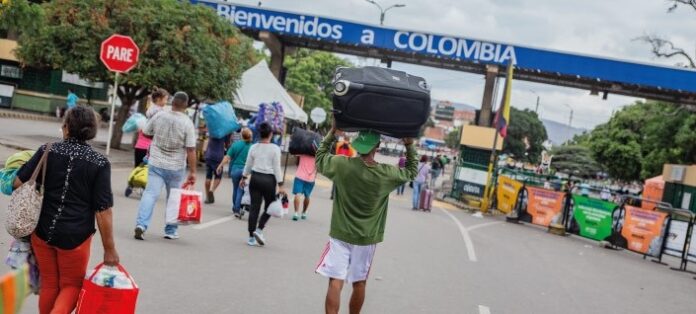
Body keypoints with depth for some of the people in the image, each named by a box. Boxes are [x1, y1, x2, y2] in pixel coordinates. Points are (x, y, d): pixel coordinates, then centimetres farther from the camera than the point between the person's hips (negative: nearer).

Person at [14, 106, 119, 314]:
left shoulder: (48, 151, -4)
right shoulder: (99, 163, -9)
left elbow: (18, 183, -4)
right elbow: (103, 211, -12)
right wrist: (109, 249, -7)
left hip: (43, 230, 2)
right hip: (75, 236, -2)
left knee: (49, 283, 19)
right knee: (71, 285, 15)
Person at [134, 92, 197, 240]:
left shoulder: (159, 116, -2)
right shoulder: (187, 123, -12)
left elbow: (145, 133, 12)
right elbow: (191, 150, -14)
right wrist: (192, 172, -10)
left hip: (156, 164, 2)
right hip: (176, 167, -2)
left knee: (150, 193, 0)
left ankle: (141, 224, -16)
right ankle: (170, 231, 20)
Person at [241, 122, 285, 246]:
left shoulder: (254, 147, 2)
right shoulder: (275, 148, -8)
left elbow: (248, 165, 10)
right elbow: (277, 168, -8)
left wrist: (244, 178, 25)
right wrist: (280, 185, -5)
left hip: (255, 178, 4)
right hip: (269, 180, -3)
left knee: (254, 207, 6)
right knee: (269, 207, 13)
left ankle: (251, 237, 8)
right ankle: (259, 229, -4)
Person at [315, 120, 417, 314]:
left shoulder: (342, 165, -13)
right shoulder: (387, 174, -10)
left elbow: (320, 158, 6)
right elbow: (411, 171, 9)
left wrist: (332, 133, 11)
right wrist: (409, 146, 11)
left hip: (341, 234, -1)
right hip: (366, 238, 1)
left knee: (336, 282, -3)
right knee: (359, 283, 15)